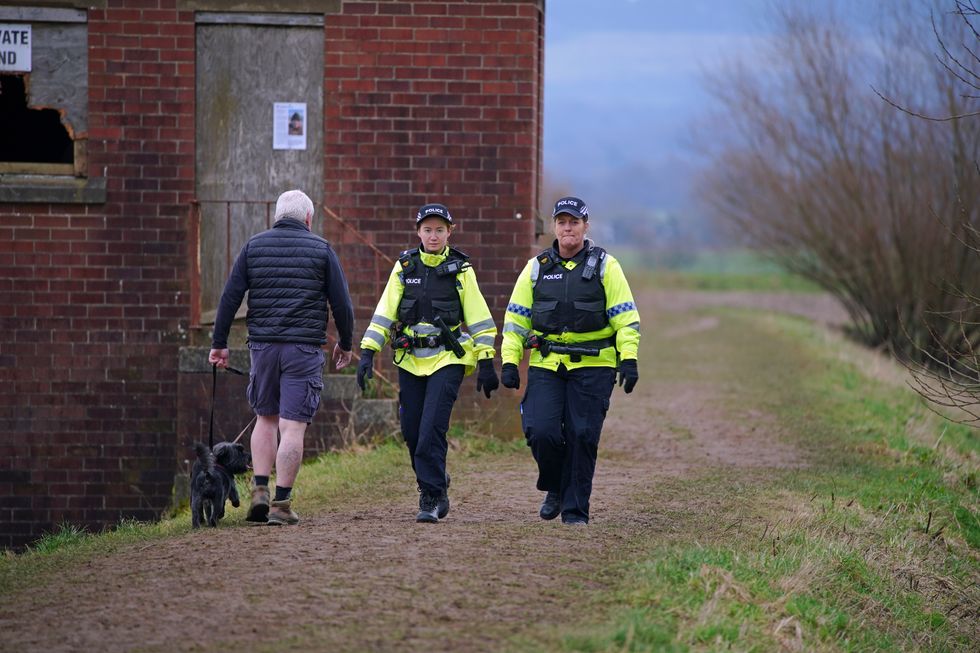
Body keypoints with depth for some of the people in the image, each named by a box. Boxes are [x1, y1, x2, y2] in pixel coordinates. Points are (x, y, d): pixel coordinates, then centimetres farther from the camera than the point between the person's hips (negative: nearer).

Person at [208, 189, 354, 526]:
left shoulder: (253, 246, 7)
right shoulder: (321, 249, 2)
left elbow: (230, 297, 2)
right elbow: (341, 302, 1)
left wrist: (219, 343, 8)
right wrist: (345, 343, 15)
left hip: (263, 344, 3)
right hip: (305, 347, -3)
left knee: (266, 418, 18)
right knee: (293, 426, -2)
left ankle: (259, 493, 7)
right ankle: (281, 504, -6)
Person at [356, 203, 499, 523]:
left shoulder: (460, 270, 0)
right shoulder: (404, 267, 6)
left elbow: (479, 317, 1)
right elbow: (384, 312, 3)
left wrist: (486, 363, -2)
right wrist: (367, 352, -6)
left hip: (447, 359, -3)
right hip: (410, 361, 3)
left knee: (433, 427, -15)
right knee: (412, 431, 4)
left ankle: (431, 498, -11)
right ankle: (436, 487, 24)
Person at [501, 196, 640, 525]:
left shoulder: (605, 266, 3)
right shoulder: (536, 267, 9)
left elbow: (626, 317, 0)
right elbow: (516, 317, 11)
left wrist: (629, 359, -11)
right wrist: (509, 362, 3)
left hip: (592, 366, -2)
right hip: (546, 364, 2)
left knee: (582, 437, -4)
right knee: (540, 431, -10)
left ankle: (575, 508, 6)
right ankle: (554, 489, 16)